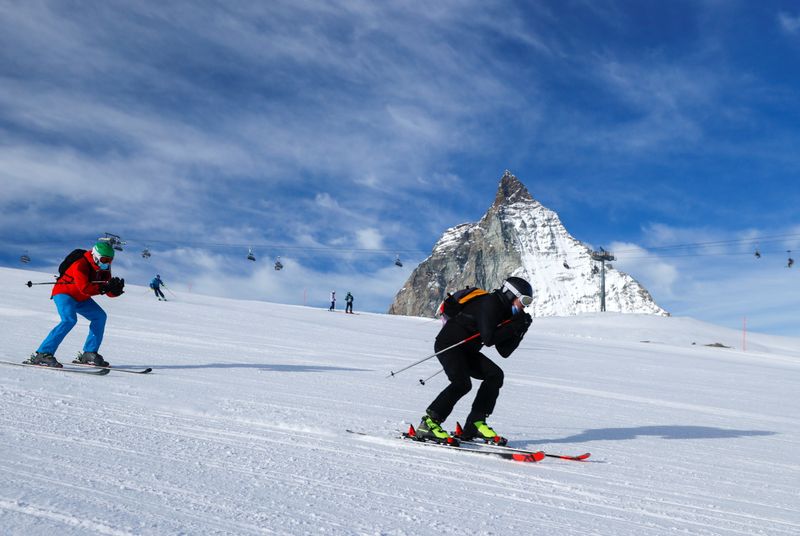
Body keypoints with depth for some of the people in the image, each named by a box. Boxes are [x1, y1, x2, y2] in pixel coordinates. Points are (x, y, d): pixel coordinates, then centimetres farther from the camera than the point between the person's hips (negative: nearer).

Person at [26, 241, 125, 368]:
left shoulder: (103, 269, -2)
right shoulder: (80, 265, -25)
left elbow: (109, 293, -5)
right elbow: (84, 288, -38)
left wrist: (116, 290, -27)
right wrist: (104, 288, -41)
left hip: (81, 299, 9)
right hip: (63, 293, -9)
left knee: (100, 316, -2)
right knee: (69, 320, -29)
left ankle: (89, 354, 2)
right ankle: (42, 354, -29)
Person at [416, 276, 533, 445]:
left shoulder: (505, 312, 10)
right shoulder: (489, 303, -17)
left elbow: (504, 352, 8)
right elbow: (488, 339, -28)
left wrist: (520, 331, -3)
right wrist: (514, 325, -18)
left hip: (467, 350, 9)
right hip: (448, 344, -9)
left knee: (495, 375, -4)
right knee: (462, 383, -27)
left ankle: (475, 424, -3)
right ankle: (428, 424, -18)